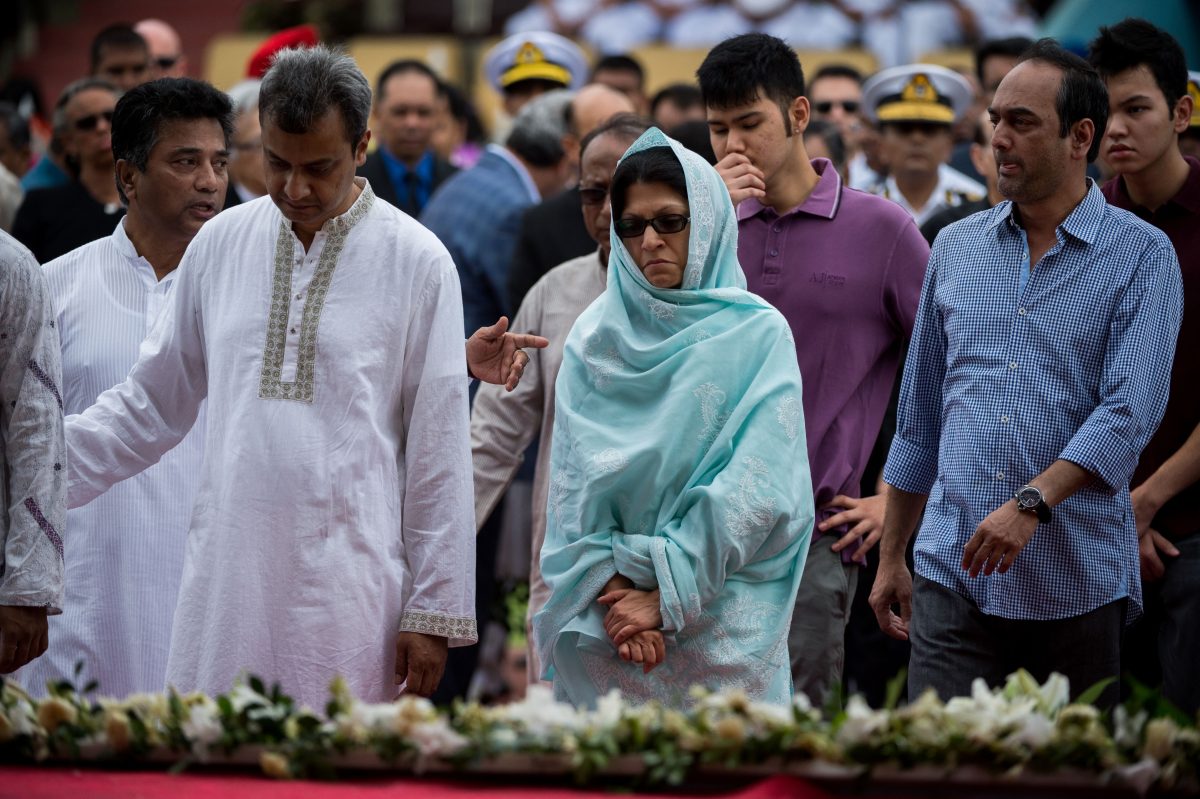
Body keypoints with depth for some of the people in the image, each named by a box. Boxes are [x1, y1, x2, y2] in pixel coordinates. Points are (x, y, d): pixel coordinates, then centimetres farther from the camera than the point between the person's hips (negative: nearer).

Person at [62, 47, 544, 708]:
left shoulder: (418, 262, -1)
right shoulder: (220, 243, 8)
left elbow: (438, 454, 0)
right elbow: (152, 401, 16)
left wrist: (435, 611, -2)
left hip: (346, 583, -3)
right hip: (226, 577, 3)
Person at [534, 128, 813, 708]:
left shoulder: (757, 334, -1)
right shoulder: (594, 339, 8)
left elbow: (757, 490, -9)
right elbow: (573, 486, 3)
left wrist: (666, 593, -13)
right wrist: (612, 591, -11)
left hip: (722, 629, -2)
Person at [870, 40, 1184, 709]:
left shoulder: (1142, 255, -1)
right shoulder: (956, 247, 13)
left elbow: (1131, 410, -14)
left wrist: (1032, 503, -27)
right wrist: (891, 556, 17)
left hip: (1081, 580, -3)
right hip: (954, 573, 3)